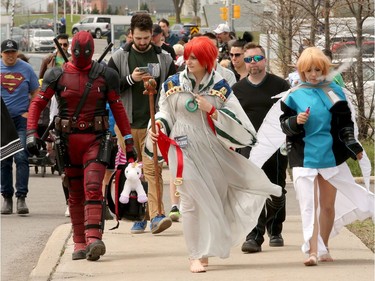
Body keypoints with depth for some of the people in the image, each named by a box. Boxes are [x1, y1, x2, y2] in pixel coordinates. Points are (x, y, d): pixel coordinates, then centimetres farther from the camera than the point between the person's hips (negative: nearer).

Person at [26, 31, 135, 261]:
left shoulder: (105, 76, 2)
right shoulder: (58, 76, 2)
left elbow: (118, 109, 7)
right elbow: (38, 104, 3)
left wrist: (129, 142, 5)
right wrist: (32, 134, -10)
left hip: (96, 139, -2)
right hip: (69, 139, 2)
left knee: (93, 189, -16)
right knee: (75, 194, 8)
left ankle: (94, 240, -26)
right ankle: (79, 243, 14)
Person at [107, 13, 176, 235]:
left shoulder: (164, 59, 7)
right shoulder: (119, 58, 6)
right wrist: (130, 79, -12)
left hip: (154, 123, -1)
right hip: (128, 124, 1)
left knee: (153, 168, -12)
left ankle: (156, 214, -19)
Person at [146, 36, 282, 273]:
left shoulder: (220, 86, 1)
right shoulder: (173, 85, 2)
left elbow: (236, 119, -2)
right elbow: (165, 114, 8)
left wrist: (211, 110, -14)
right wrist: (157, 127, -11)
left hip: (213, 150, 2)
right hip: (185, 150, -2)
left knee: (215, 199, 6)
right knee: (193, 202, -5)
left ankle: (207, 250, 23)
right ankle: (196, 256, 2)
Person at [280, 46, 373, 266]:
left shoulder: (334, 92, 5)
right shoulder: (295, 96, 3)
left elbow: (345, 123, 9)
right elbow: (284, 125, 5)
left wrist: (353, 145, -2)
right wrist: (295, 122, -16)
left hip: (331, 155, 2)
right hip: (303, 156, -2)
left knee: (328, 205, 10)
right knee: (309, 205, -13)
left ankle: (324, 248, 23)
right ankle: (313, 250, -19)